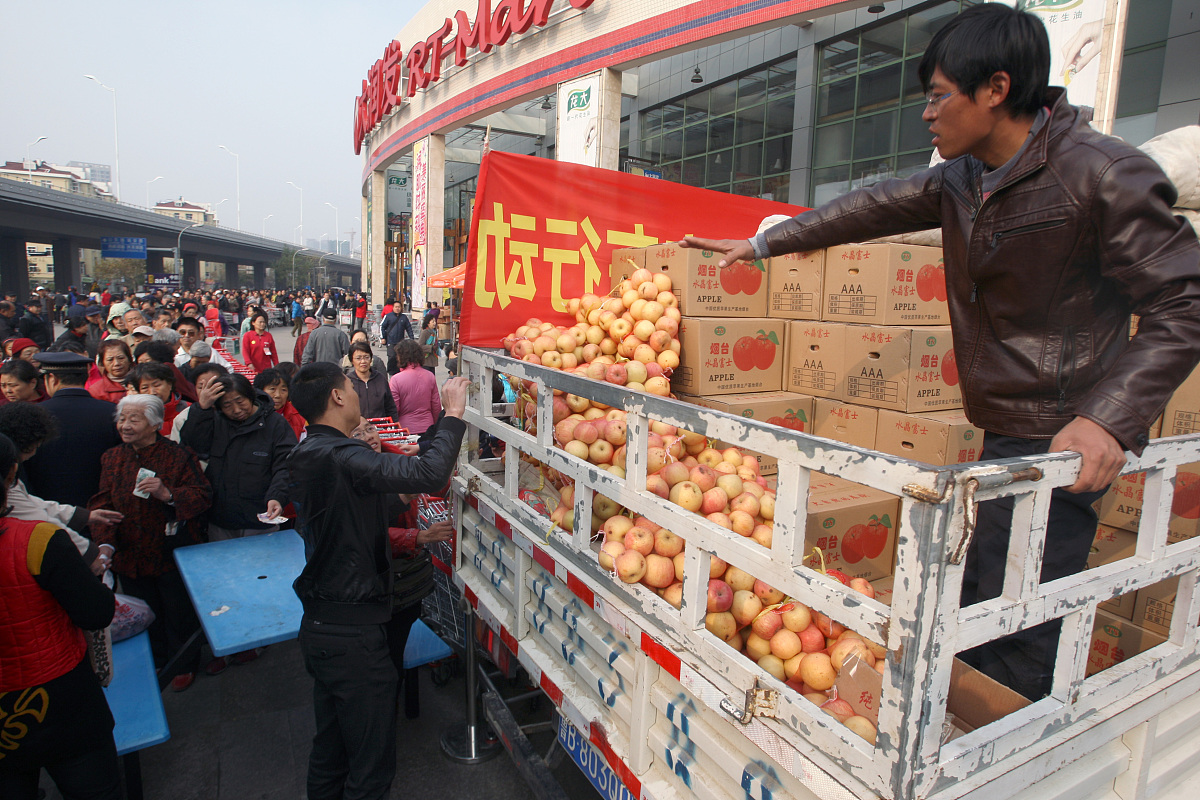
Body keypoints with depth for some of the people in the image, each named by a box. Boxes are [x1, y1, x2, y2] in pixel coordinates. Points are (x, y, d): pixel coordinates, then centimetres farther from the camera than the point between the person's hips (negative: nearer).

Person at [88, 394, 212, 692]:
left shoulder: (179, 456, -10)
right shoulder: (112, 458, 3)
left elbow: (203, 496, -13)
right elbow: (102, 503, 0)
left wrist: (168, 494, -30)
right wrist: (105, 544, -13)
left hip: (172, 554, -4)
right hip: (130, 556, 4)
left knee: (179, 614, 10)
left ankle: (183, 666, 31)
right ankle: (155, 663, 40)